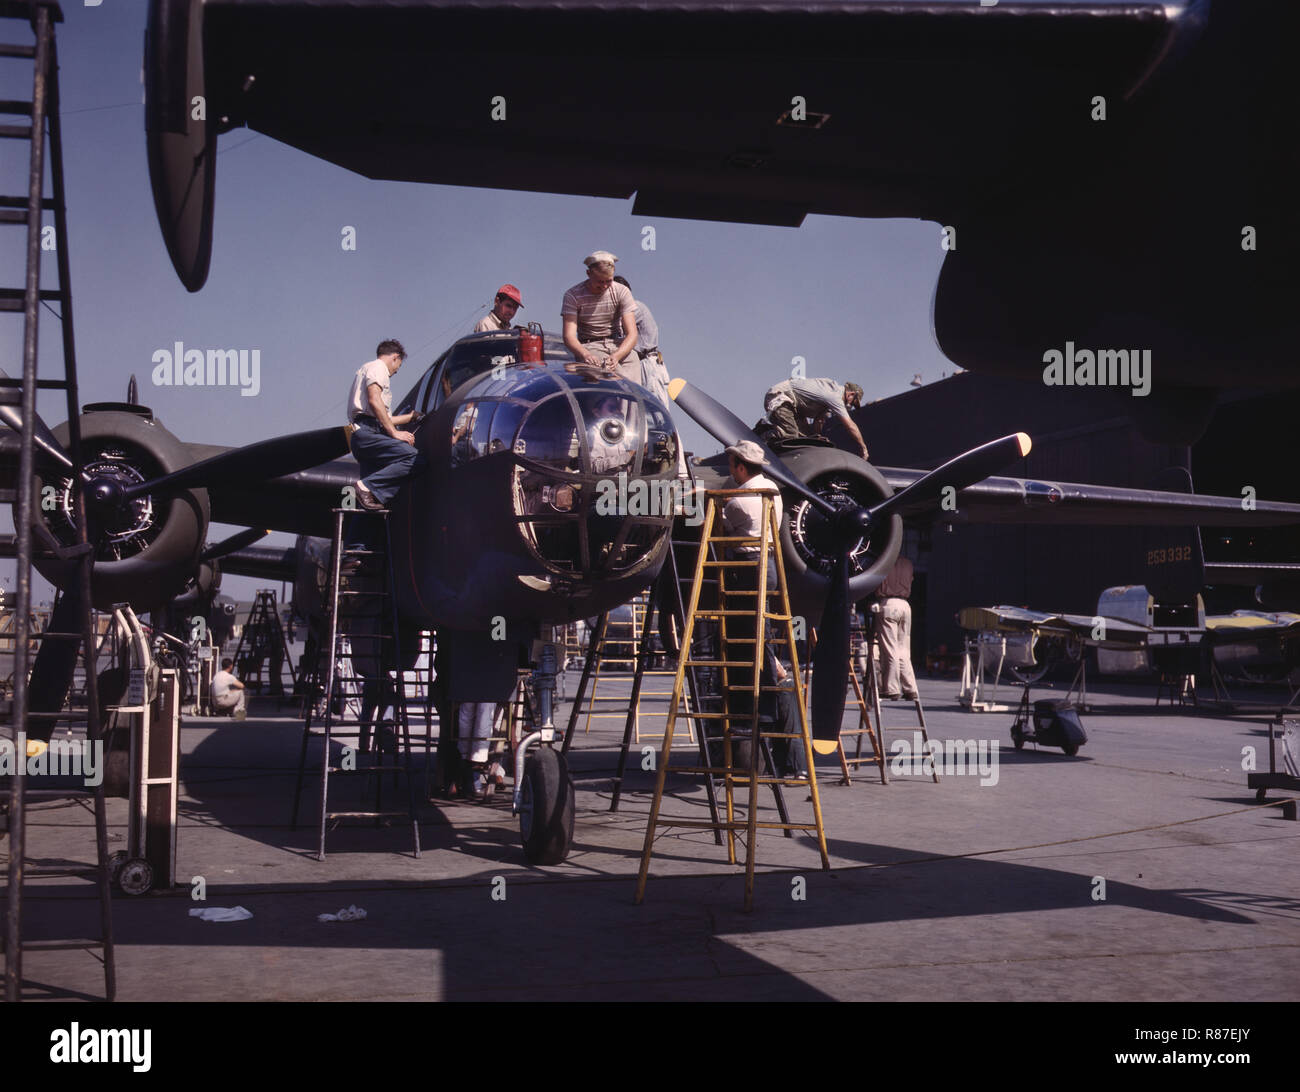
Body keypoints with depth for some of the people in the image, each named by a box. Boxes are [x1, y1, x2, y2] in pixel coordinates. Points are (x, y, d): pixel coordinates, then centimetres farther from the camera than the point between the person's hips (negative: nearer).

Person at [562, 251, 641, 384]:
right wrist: (586, 355, -35)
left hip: (620, 345, 3)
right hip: (589, 347, -3)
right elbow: (569, 336, -12)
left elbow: (632, 335, -6)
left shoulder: (622, 292, 0)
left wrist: (616, 356, -28)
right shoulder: (573, 295, -4)